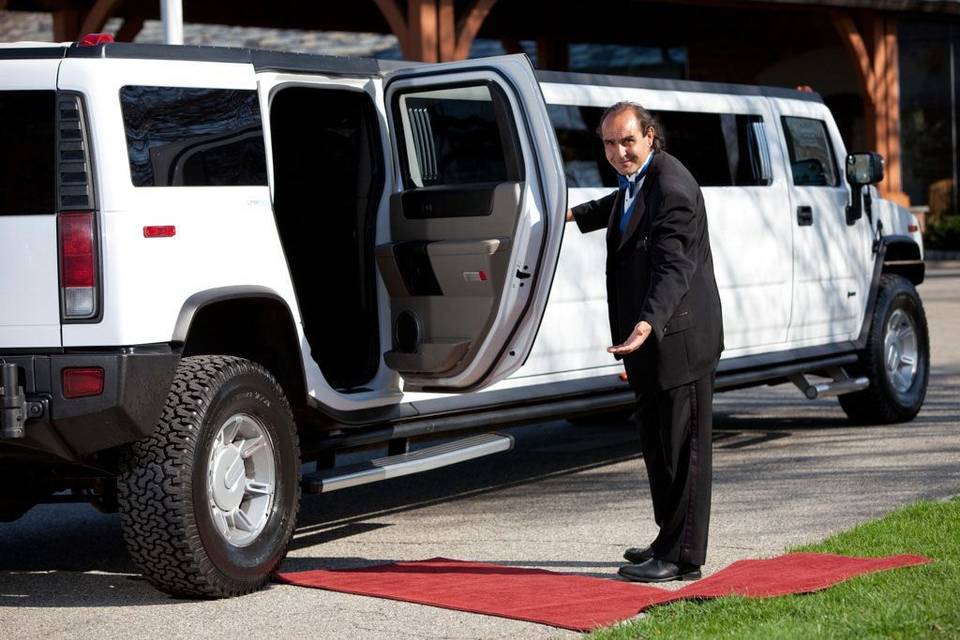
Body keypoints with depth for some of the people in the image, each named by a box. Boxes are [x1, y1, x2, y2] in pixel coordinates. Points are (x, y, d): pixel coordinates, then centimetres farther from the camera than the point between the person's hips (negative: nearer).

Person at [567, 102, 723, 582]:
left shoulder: (672, 189, -22)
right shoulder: (637, 179, 8)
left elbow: (673, 269, -31)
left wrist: (648, 323, -44)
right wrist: (579, 215, 44)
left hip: (678, 340, -10)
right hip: (653, 344, 10)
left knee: (682, 448, -4)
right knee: (657, 444, 18)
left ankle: (681, 557, 1)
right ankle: (669, 542, 28)